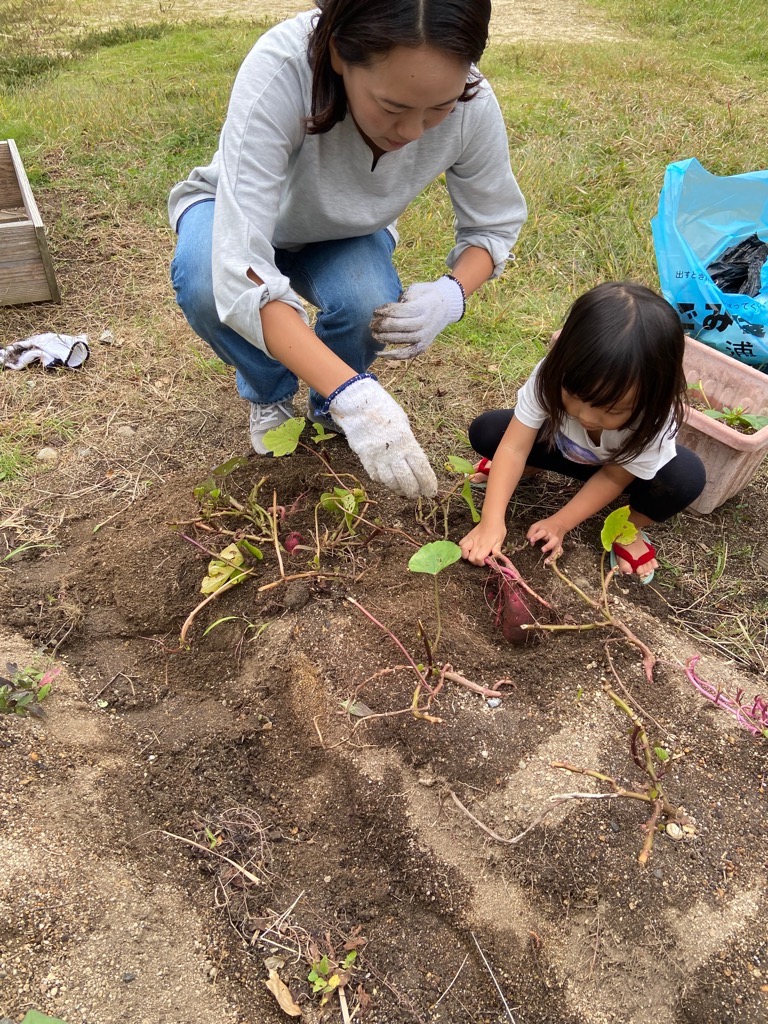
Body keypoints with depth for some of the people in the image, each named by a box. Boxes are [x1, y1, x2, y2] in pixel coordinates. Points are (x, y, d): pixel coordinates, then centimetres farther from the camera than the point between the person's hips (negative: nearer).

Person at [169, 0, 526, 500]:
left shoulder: (472, 106, -28)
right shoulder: (279, 70, -39)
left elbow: (495, 224, -12)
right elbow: (241, 272, -45)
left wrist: (452, 295, -34)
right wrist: (353, 396, -55)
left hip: (345, 233, 2)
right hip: (241, 213, -1)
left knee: (371, 304, -31)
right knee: (204, 283, -34)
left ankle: (326, 406, 4)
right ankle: (271, 393, 0)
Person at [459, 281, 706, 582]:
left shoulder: (654, 419, -38)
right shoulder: (551, 375, -37)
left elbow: (614, 477, -24)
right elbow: (514, 447, -35)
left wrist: (559, 523, -30)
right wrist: (492, 521, -44)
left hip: (620, 466, -1)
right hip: (563, 445, 1)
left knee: (686, 476, -32)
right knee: (485, 431, -22)